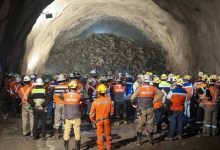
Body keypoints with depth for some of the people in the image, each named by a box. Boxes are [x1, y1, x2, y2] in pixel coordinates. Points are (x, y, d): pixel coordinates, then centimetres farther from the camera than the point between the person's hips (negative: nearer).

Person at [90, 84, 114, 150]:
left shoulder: (95, 101, -15)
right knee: (108, 134, 16)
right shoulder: (109, 100, -10)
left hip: (99, 120, -2)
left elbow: (92, 112, -9)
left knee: (100, 135, 8)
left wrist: (92, 120, 7)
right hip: (107, 119, 2)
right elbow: (112, 110, 0)